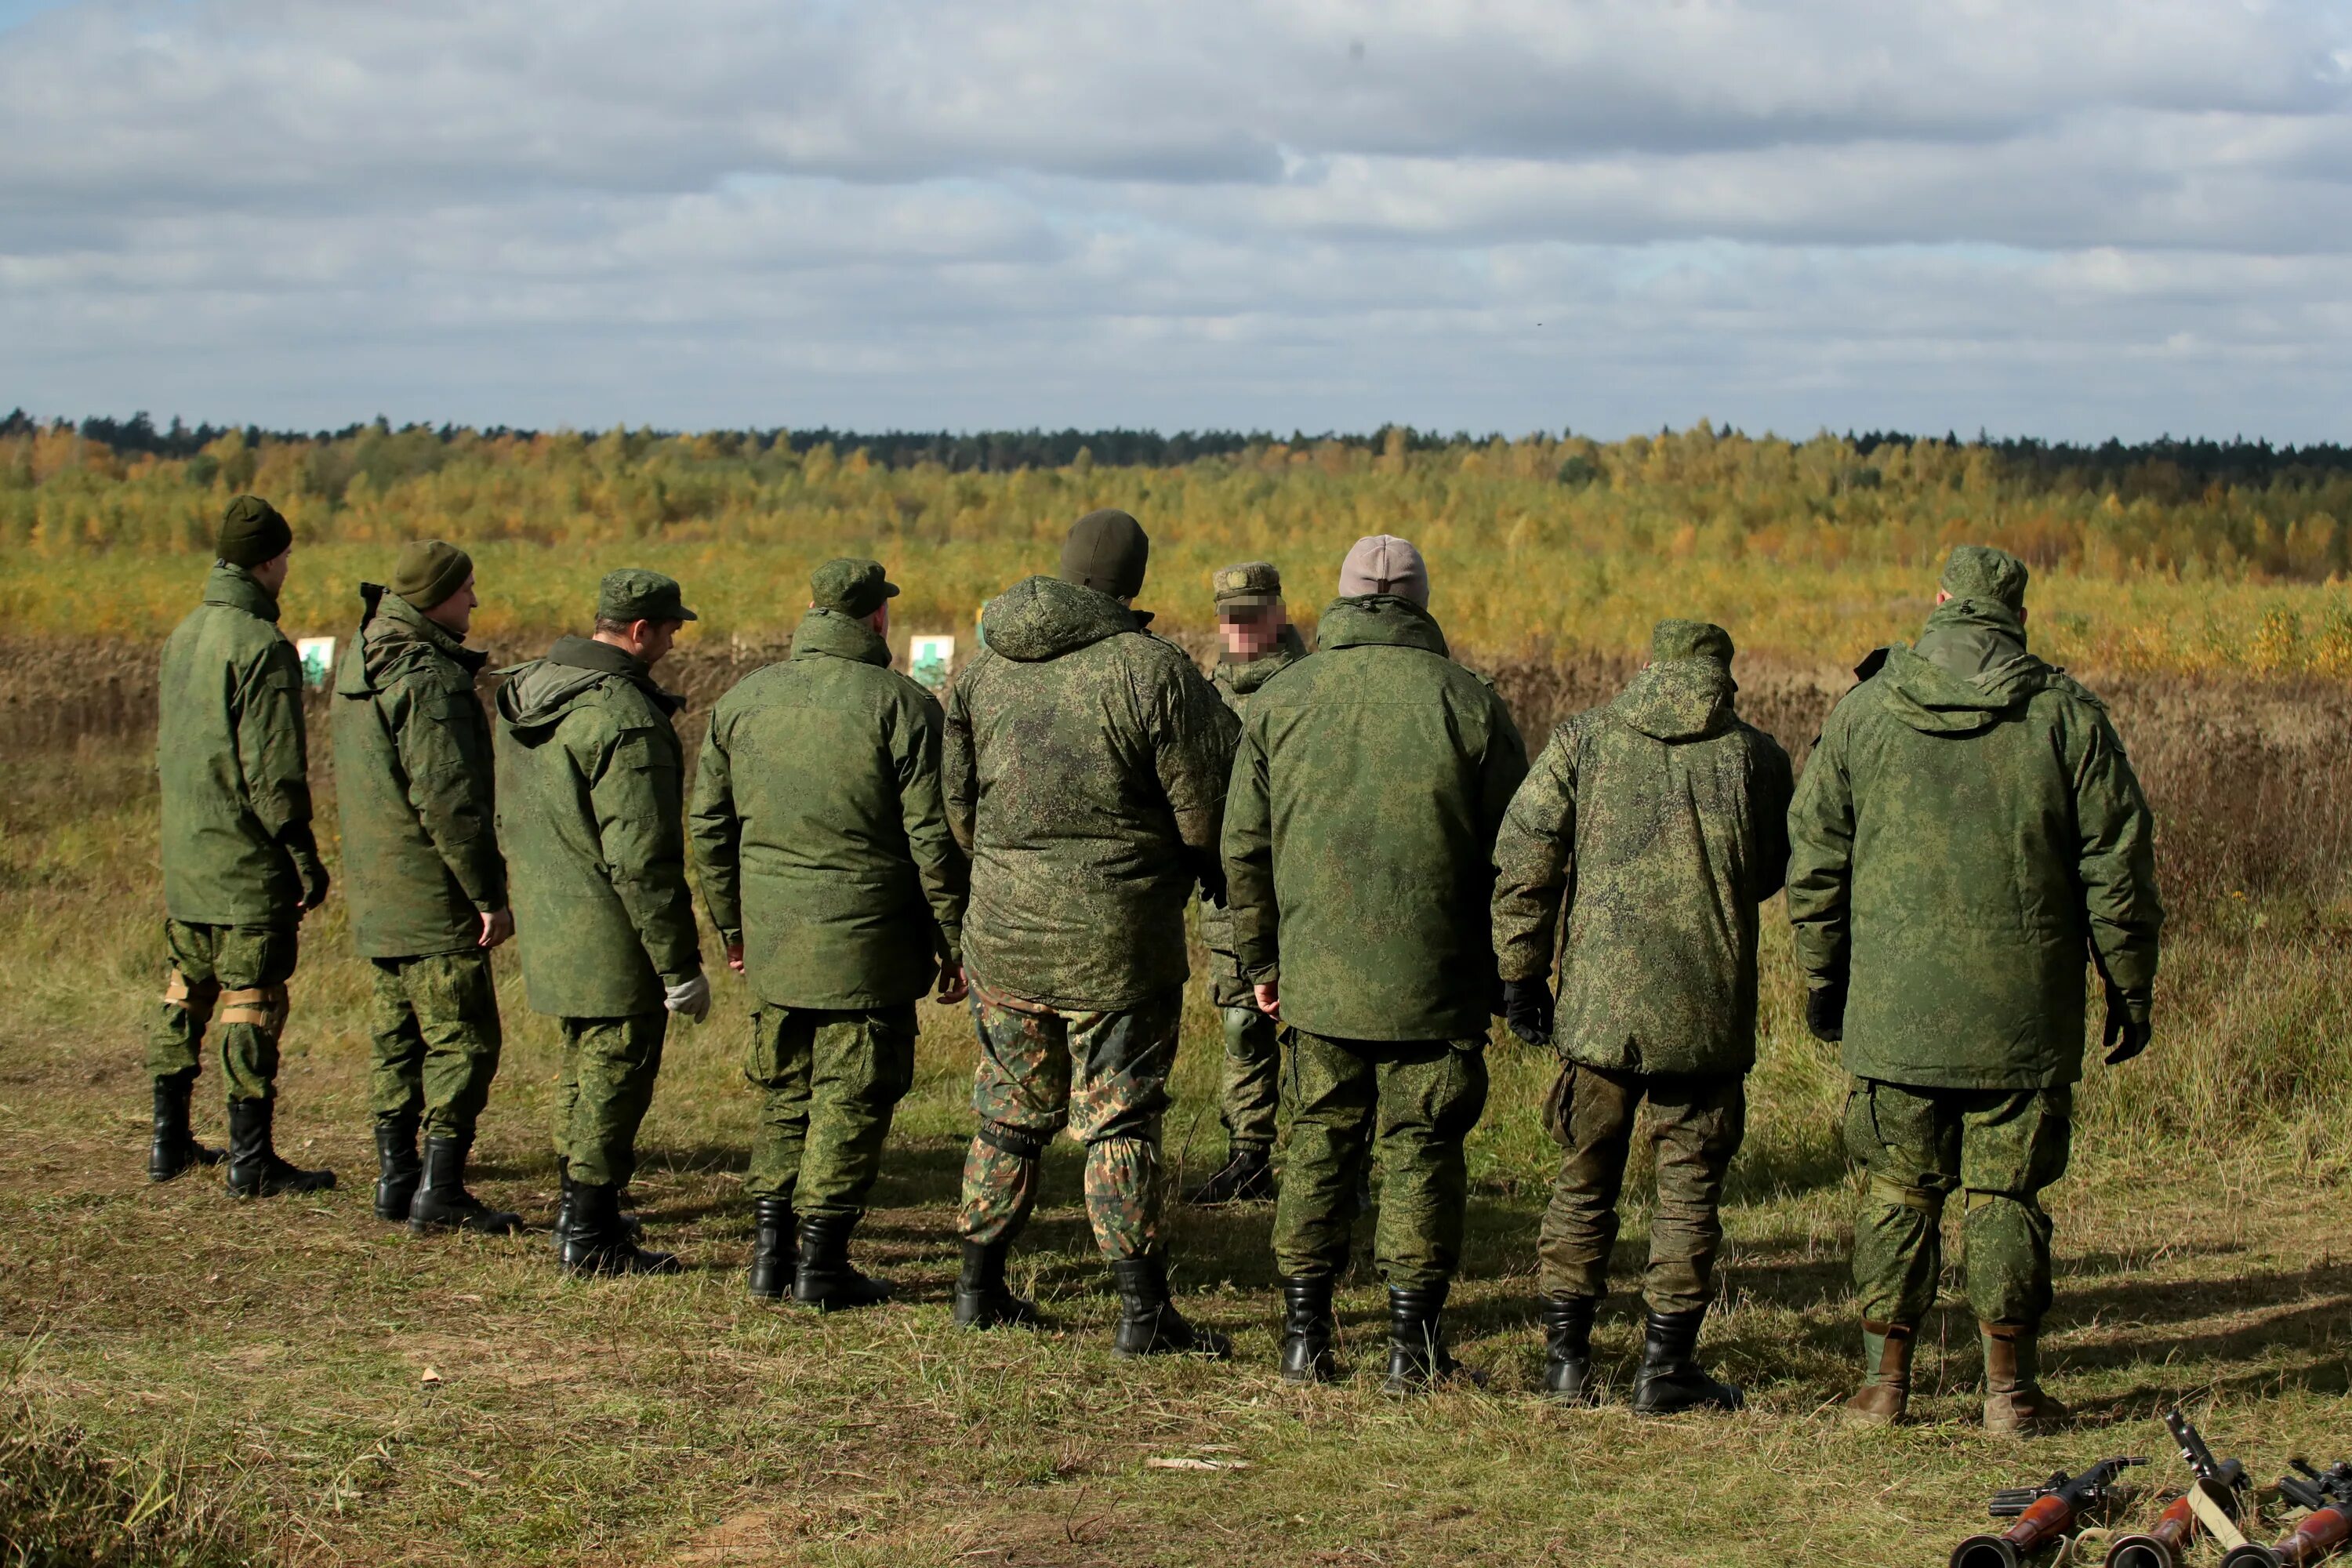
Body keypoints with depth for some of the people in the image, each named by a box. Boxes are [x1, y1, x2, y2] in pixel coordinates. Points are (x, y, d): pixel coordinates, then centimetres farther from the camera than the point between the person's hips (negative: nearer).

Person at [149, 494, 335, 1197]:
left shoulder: (183, 636, 9)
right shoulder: (263, 647, -17)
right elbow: (273, 771, -20)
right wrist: (306, 857, -14)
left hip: (184, 861, 8)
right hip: (249, 862, -8)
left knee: (185, 995, 16)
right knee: (251, 1006, -3)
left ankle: (169, 1139, 23)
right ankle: (251, 1159, 0)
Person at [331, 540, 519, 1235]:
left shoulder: (360, 662, 11)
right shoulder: (428, 679, -20)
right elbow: (447, 801, -23)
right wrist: (490, 895, -17)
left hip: (377, 895, 9)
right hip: (433, 896, -9)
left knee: (397, 1039, 15)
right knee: (463, 1041, -3)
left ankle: (396, 1180, 19)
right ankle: (439, 1193, -3)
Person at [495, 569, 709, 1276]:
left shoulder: (527, 694, 8)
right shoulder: (625, 717, -22)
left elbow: (507, 819, 18)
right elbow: (641, 859, -23)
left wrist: (522, 902, 27)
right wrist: (679, 964, -18)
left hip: (547, 925, 9)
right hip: (611, 941, -9)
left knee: (584, 1067, 22)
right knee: (615, 1076, 1)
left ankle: (577, 1212, 34)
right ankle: (592, 1236, 7)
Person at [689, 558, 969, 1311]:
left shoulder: (742, 700, 8)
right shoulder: (901, 705, -9)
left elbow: (709, 826, 12)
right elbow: (934, 839, -11)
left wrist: (731, 924, 22)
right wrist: (955, 941, -3)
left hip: (773, 938, 5)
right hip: (867, 940, -5)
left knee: (783, 1093, 16)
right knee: (851, 1100, 3)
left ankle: (769, 1250, 16)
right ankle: (820, 1264, 3)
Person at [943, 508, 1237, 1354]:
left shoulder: (984, 667, 4)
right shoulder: (1153, 670, -13)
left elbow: (956, 805, 11)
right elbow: (1206, 814, -11)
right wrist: (1220, 880, 9)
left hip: (1006, 935, 5)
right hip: (1117, 942, -5)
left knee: (1010, 1112, 17)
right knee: (1121, 1123, 1)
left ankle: (980, 1287, 24)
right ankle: (1143, 1311, 3)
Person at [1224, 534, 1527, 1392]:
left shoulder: (1279, 700, 5)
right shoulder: (1468, 701, -1)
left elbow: (1243, 847, 8)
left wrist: (1260, 959, 18)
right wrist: (1510, 977, 11)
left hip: (1317, 977, 2)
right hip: (1435, 983, -2)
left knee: (1319, 1144, 12)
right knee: (1419, 1150, 4)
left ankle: (1305, 1335, 12)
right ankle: (1412, 1343, 4)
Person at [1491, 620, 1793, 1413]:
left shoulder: (1584, 738, 2)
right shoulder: (1756, 755, 2)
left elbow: (1522, 857, -2)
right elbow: (1773, 873, 14)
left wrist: (1521, 974, 4)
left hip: (1598, 1003, 1)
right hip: (1709, 1011, -1)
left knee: (1585, 1179, 13)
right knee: (1690, 1186, 7)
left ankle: (1566, 1359, 16)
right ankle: (1666, 1368, 8)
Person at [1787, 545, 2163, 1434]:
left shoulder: (1864, 711, 2)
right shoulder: (2066, 716, -2)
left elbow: (1814, 859, 6)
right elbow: (2118, 866, 0)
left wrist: (1823, 977, 16)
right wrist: (2129, 987, 9)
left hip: (1895, 1010, 1)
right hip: (2022, 1015, -1)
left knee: (1897, 1193, 9)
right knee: (2005, 1195, 6)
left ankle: (1883, 1382, 12)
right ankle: (2010, 1390, 9)